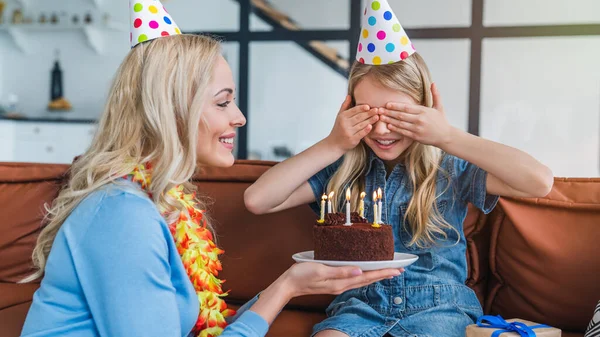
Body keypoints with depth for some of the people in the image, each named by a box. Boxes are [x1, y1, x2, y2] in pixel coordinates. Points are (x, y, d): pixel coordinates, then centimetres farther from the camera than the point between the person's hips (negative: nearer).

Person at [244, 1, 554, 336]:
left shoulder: (451, 169, -3)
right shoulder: (342, 169, 2)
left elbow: (540, 182, -18)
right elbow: (257, 200, -7)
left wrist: (448, 137, -15)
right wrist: (333, 145, -9)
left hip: (437, 306, 0)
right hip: (360, 304, 1)